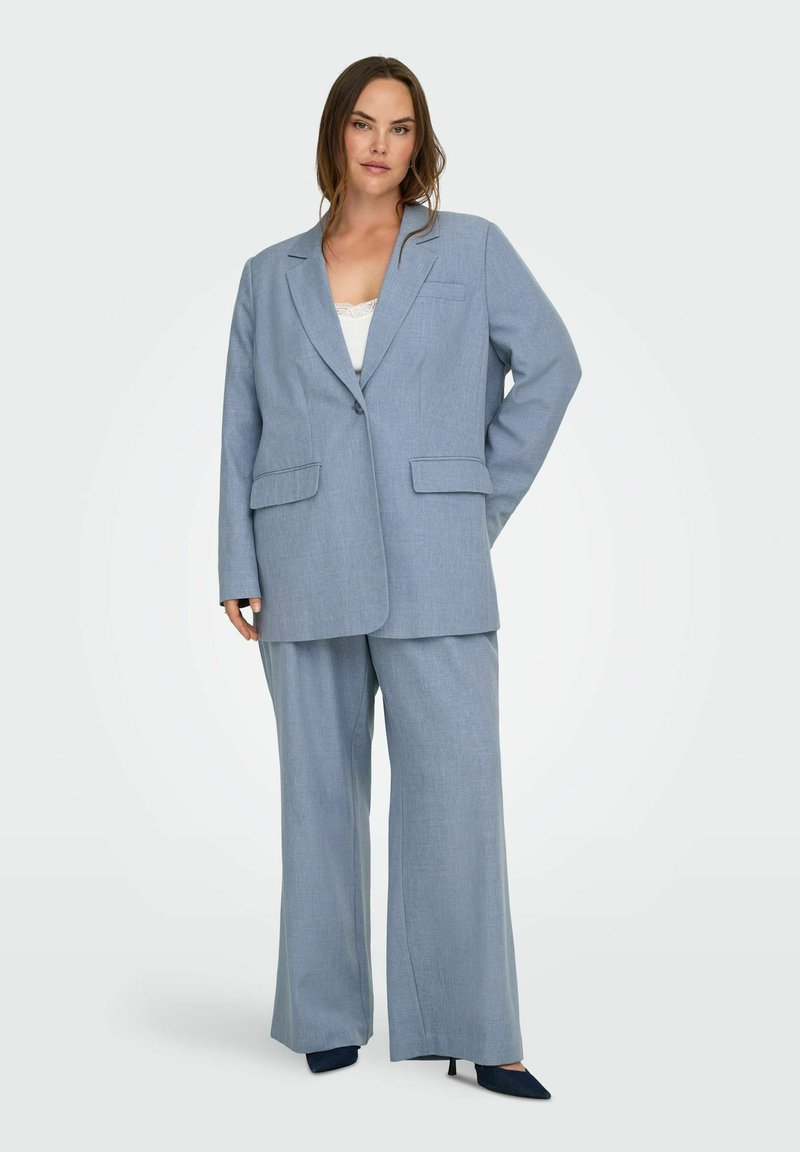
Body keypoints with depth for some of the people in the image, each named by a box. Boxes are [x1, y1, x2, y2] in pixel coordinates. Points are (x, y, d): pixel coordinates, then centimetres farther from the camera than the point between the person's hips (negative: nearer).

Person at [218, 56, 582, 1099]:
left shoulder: (472, 248, 7)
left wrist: (488, 499, 3)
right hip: (307, 569, 2)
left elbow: (550, 364, 6)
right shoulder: (271, 276, 12)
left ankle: (472, 1031, 5)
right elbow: (241, 428, 9)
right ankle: (327, 1016, 19)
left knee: (455, 788, -5)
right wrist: (239, 571, 2)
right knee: (320, 790, 7)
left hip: (433, 565, -1)